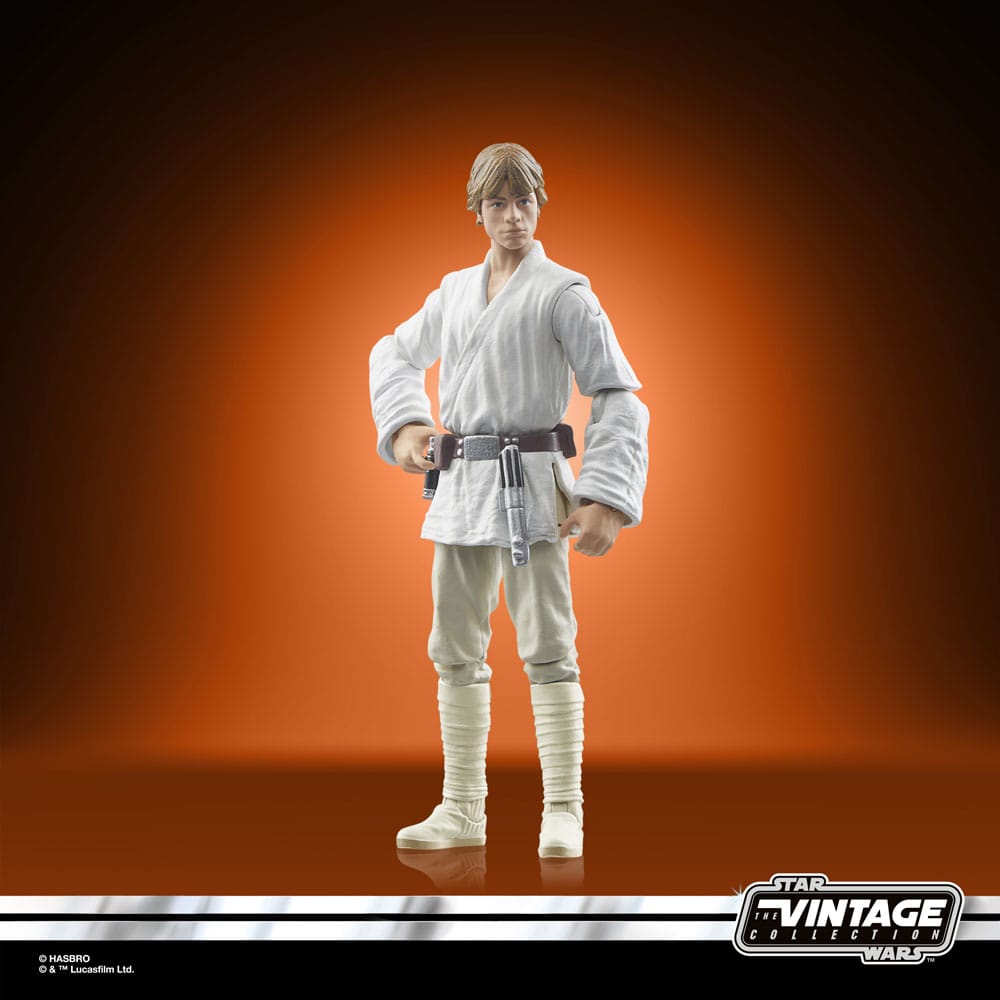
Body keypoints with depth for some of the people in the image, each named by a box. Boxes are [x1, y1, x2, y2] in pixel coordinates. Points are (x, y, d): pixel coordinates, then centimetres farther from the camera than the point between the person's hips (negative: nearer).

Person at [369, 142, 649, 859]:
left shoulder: (564, 293, -3)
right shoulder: (454, 291, 14)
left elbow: (620, 398, -7)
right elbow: (395, 354, 28)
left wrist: (609, 500, -15)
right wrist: (403, 425, 9)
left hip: (530, 484, -6)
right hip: (459, 484, 6)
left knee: (548, 648, -5)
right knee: (456, 650, 10)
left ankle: (564, 813, 6)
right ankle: (463, 812, 22)